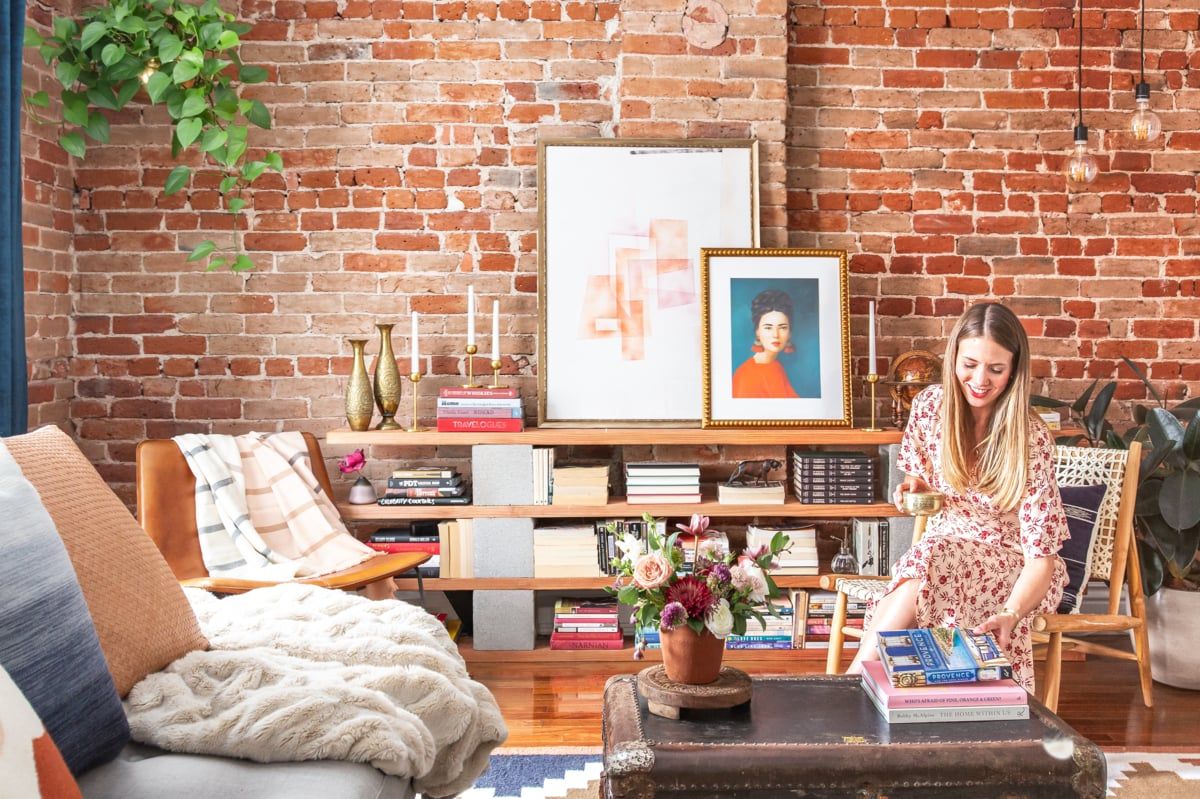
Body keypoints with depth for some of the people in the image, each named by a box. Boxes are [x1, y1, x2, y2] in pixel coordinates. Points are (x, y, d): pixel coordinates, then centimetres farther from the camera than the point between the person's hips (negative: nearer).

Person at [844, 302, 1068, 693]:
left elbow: (1041, 556, -22)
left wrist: (1010, 614, -41)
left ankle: (853, 681, -33)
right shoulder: (930, 405, -7)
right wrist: (912, 491, -11)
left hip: (1014, 567, -3)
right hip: (945, 548, 3)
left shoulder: (1030, 439, -20)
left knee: (930, 560, -34)